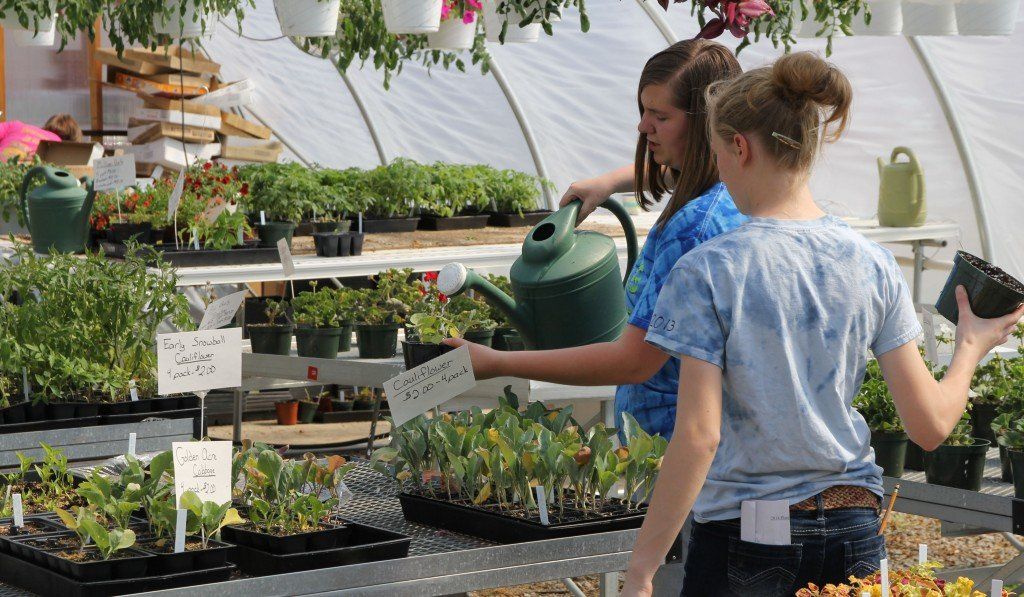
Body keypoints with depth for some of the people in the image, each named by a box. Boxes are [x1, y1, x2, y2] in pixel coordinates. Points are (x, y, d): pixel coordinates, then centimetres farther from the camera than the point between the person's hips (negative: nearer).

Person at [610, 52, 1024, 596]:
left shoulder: (707, 272, -12)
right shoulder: (874, 266, -1)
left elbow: (698, 435, -17)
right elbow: (930, 425, 0)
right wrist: (971, 348, 19)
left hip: (744, 537, -4)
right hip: (855, 532, 4)